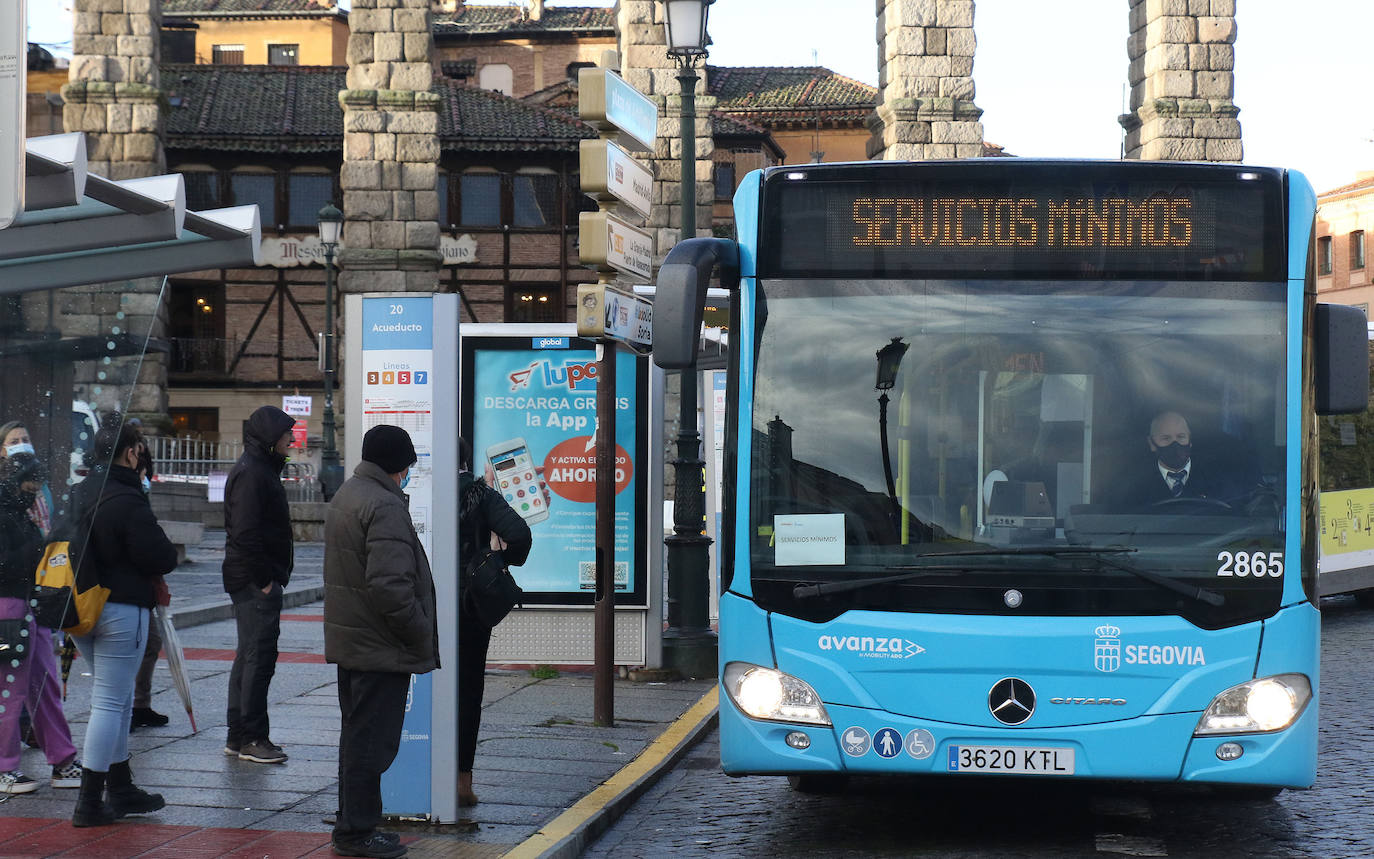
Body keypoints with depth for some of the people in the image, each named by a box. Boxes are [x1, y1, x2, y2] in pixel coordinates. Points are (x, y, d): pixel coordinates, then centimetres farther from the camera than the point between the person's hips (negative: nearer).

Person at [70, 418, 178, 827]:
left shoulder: (79, 493, 8)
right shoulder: (128, 501, -19)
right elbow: (161, 559, -17)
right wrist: (163, 544, 4)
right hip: (121, 608, -9)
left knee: (118, 699, 20)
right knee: (110, 702, -3)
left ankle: (121, 789, 27)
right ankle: (90, 803, -1)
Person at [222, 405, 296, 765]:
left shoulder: (260, 469, 18)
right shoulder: (251, 473, -15)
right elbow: (245, 532, -22)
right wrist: (264, 580, -20)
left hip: (257, 581, 11)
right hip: (256, 582, -11)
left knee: (249, 654, 14)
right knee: (259, 655, -8)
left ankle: (238, 736, 21)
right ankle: (252, 738, -4)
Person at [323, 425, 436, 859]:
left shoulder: (346, 494, 12)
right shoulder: (385, 507, -20)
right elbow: (390, 585, -27)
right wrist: (422, 637, -16)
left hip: (349, 641, 10)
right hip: (380, 647, -10)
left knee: (357, 735, 18)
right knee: (372, 740, -2)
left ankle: (352, 824, 27)